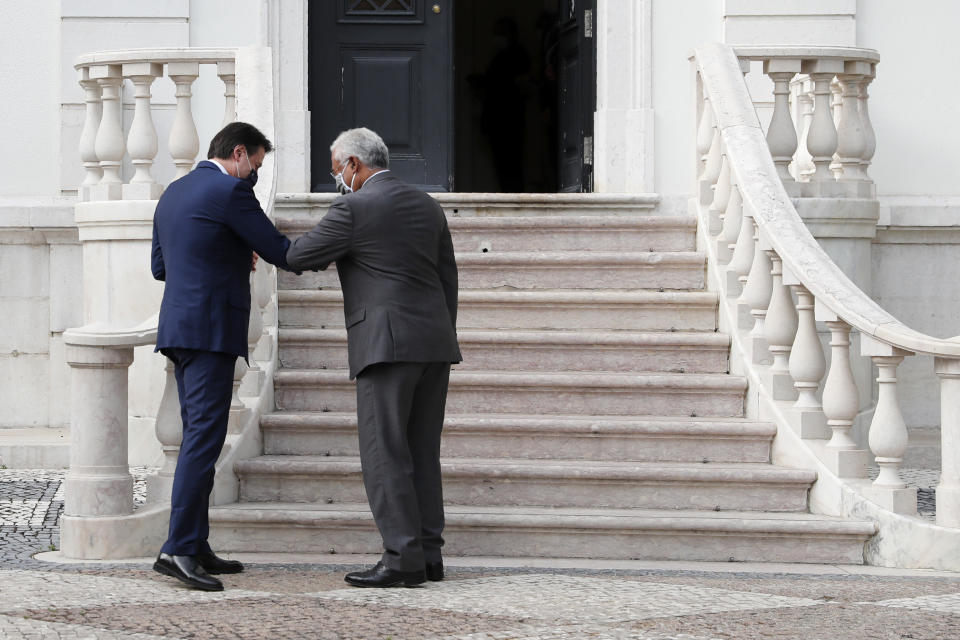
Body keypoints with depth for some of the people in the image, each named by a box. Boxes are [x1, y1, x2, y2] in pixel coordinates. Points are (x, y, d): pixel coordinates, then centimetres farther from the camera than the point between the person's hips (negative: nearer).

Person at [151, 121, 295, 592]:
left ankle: (197, 547, 14)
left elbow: (160, 266, 22)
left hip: (178, 328, 9)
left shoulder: (174, 193, 17)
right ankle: (178, 548, -20)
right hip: (210, 330, -9)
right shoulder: (230, 192, -10)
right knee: (204, 437, -13)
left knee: (199, 438, 12)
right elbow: (280, 253, -9)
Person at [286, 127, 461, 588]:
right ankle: (428, 554, 10)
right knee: (421, 452, 11)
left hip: (387, 343, -8)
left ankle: (403, 558, -10)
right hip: (434, 342, 8)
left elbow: (299, 257, -2)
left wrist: (268, 245, 20)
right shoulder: (427, 207, 16)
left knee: (384, 451, -6)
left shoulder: (354, 208, -7)